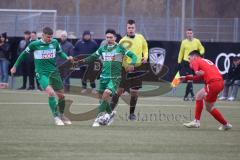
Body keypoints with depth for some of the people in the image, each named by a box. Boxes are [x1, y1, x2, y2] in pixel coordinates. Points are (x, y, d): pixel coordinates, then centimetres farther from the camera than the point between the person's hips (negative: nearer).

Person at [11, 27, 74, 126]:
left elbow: (60, 52, 18)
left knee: (60, 95, 8)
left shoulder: (55, 42, 1)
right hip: (42, 73, -4)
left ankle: (61, 115, 31)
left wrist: (67, 57, -3)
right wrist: (15, 66, 9)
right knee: (51, 92, -24)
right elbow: (24, 54, 4)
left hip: (54, 72, 4)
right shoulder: (34, 44, -9)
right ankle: (56, 117, -14)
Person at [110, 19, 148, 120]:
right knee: (119, 89, -6)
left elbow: (145, 48, 19)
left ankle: (132, 113, 17)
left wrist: (145, 57, 3)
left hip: (137, 68, 3)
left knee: (134, 92, 4)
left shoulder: (140, 38, 3)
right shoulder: (123, 41, -6)